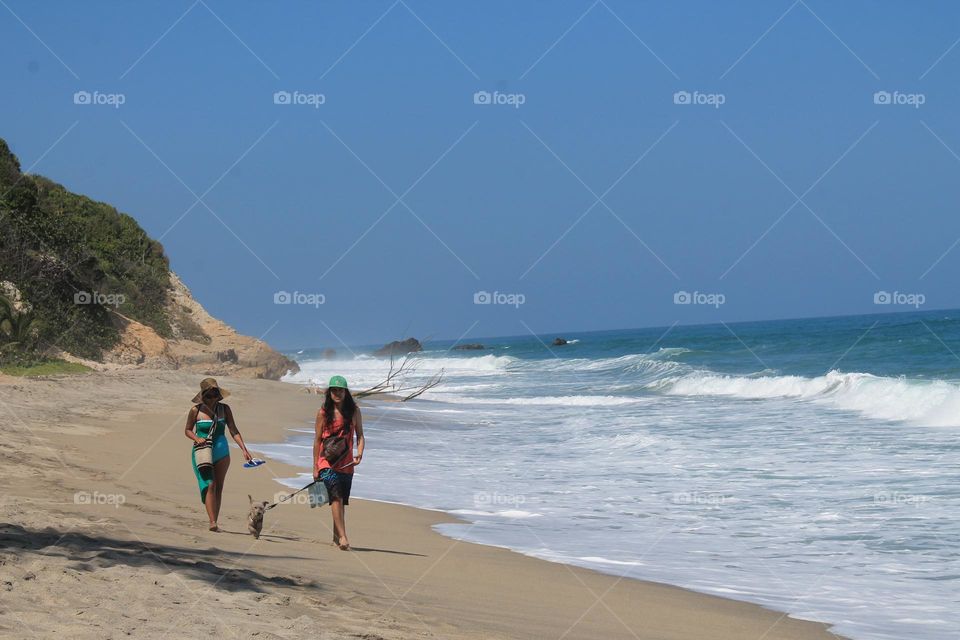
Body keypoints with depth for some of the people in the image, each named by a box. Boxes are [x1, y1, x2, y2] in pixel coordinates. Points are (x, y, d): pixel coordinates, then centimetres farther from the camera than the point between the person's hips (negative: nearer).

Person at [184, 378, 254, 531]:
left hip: (221, 452, 3)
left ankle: (215, 522, 10)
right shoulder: (196, 410, -4)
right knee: (210, 485, -15)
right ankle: (212, 522, -21)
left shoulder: (224, 409, 3)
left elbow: (234, 431, 3)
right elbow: (187, 430, 8)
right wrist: (197, 438, -13)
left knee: (219, 487, 4)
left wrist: (244, 449, -7)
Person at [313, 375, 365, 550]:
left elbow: (360, 435, 6)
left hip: (346, 463, 3)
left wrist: (359, 454, -13)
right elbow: (317, 440, 3)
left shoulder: (354, 411, 5)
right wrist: (315, 468, 2)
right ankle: (343, 536, -26)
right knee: (336, 496, -19)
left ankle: (336, 537, 23)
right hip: (327, 462, -3)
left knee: (342, 500, 10)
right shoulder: (323, 413, 0)